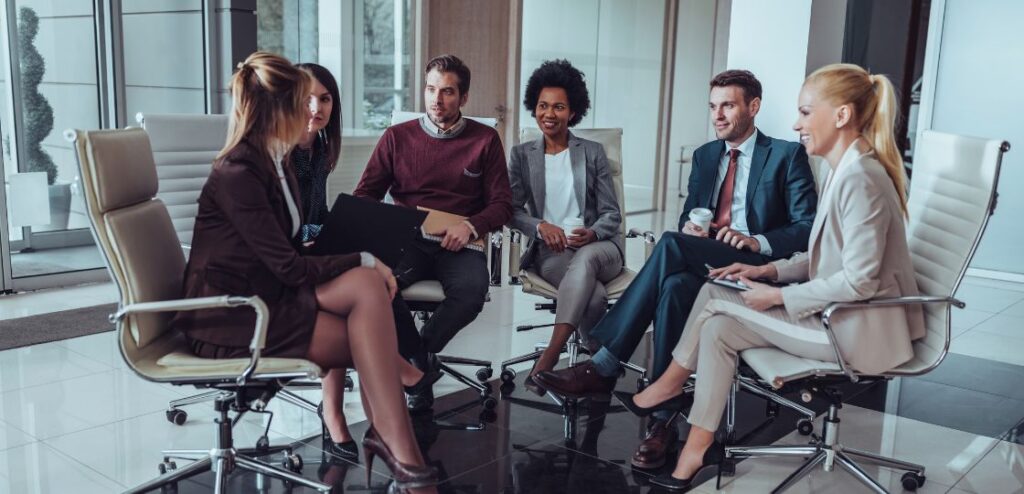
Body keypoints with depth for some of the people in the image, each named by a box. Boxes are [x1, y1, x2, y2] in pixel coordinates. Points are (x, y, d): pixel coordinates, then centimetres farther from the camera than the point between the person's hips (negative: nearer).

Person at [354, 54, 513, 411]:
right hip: (406, 242, 1)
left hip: (459, 245, -1)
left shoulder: (485, 140, 11)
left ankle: (418, 353, -6)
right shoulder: (397, 137, 14)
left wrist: (471, 226, -12)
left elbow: (502, 204, 8)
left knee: (471, 290, -35)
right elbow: (365, 194, 13)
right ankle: (420, 362, -9)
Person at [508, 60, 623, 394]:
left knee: (584, 259, -40)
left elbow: (612, 213, 8)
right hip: (550, 251, 0)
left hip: (598, 246, 0)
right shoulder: (522, 155, 14)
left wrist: (592, 234, -15)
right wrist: (541, 226, -15)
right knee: (594, 296, -36)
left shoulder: (592, 152, 13)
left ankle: (548, 358, -46)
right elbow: (512, 210, 7)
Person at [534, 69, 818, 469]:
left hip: (756, 267, -5)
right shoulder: (704, 155, 21)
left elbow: (808, 228, -3)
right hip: (703, 263, 5)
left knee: (671, 244, -33)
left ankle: (603, 368, -29)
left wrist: (758, 241, -21)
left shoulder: (787, 155, 4)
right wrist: (688, 227, -4)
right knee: (674, 286, -34)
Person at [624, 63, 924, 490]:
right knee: (718, 327, -1)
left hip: (857, 328, -9)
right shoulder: (844, 171, 10)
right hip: (838, 312, 9)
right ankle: (698, 446, 6)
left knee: (715, 301, -8)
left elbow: (858, 281, -25)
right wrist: (769, 271, 5)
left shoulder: (860, 177, -22)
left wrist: (779, 296, -17)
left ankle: (672, 384, 13)